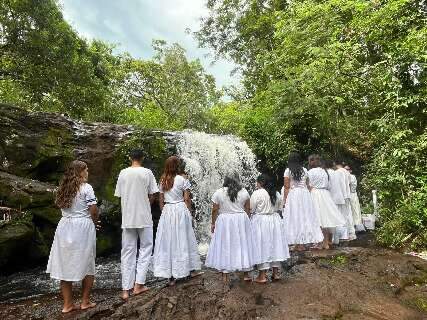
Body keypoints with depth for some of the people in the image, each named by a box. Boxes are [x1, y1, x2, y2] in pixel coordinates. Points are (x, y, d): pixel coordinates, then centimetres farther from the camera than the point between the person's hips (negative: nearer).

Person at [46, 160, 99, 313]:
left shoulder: (63, 188, 9)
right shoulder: (86, 187, -10)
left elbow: (61, 206, 10)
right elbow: (93, 210, -14)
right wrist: (95, 222, 6)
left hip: (65, 227, 6)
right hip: (83, 227, -5)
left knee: (66, 265, 10)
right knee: (87, 265, 9)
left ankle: (68, 304, 19)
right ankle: (85, 301, 18)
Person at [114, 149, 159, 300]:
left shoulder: (123, 173, 1)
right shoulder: (147, 172, -6)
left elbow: (119, 196, 6)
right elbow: (152, 195, -3)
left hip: (127, 218, 3)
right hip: (144, 217, -2)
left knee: (127, 252, 9)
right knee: (145, 248, 12)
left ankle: (126, 289, 13)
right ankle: (138, 284, 11)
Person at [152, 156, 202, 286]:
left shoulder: (163, 181, 5)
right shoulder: (182, 179, -7)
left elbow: (161, 200, 8)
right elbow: (187, 199, -5)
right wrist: (189, 213, 5)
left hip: (166, 212, 3)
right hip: (181, 210, -3)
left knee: (168, 241, 7)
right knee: (183, 240, 9)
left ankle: (170, 276, 13)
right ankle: (190, 269, 24)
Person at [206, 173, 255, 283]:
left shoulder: (218, 193, -5)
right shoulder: (244, 192, 0)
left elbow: (215, 210, -4)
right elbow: (248, 209, 5)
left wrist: (213, 223, 7)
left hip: (224, 221, -1)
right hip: (241, 220, 2)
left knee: (225, 246, 6)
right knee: (243, 245, 11)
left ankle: (225, 276, 11)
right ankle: (246, 274, 19)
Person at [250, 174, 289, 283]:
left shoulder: (257, 193, -15)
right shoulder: (276, 193, 5)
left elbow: (251, 209, -11)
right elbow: (279, 208, 13)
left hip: (260, 222, -6)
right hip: (275, 220, 6)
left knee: (262, 246, 1)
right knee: (275, 245, 13)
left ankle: (262, 276, 8)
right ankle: (276, 273, 22)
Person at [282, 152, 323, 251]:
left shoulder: (288, 171, -3)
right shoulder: (304, 170, 8)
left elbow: (286, 187, -6)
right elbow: (308, 185, 10)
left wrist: (285, 200, -3)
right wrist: (308, 196, 18)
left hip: (293, 195, -3)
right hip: (305, 194, 4)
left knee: (295, 218, 1)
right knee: (305, 216, 9)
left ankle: (297, 243, 1)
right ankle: (303, 243, 12)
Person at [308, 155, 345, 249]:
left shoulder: (311, 172, -9)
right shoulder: (324, 171, 12)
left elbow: (310, 186, -9)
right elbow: (327, 184, 12)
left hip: (315, 194, -7)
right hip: (326, 194, 7)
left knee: (322, 218, -4)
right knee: (328, 216, 10)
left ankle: (325, 243, -1)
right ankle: (329, 240, 19)